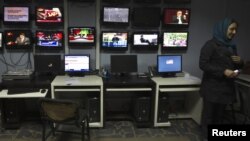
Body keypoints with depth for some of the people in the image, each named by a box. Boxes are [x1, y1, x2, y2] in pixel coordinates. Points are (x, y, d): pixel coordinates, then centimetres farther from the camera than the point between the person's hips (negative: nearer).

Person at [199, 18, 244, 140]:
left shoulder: (231, 46, 14)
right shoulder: (211, 44, -9)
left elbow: (235, 66, 23)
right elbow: (203, 64, -17)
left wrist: (240, 62, 0)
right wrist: (223, 71, -22)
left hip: (226, 87, 7)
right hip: (212, 87, -7)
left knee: (220, 115, 14)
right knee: (209, 115, 2)